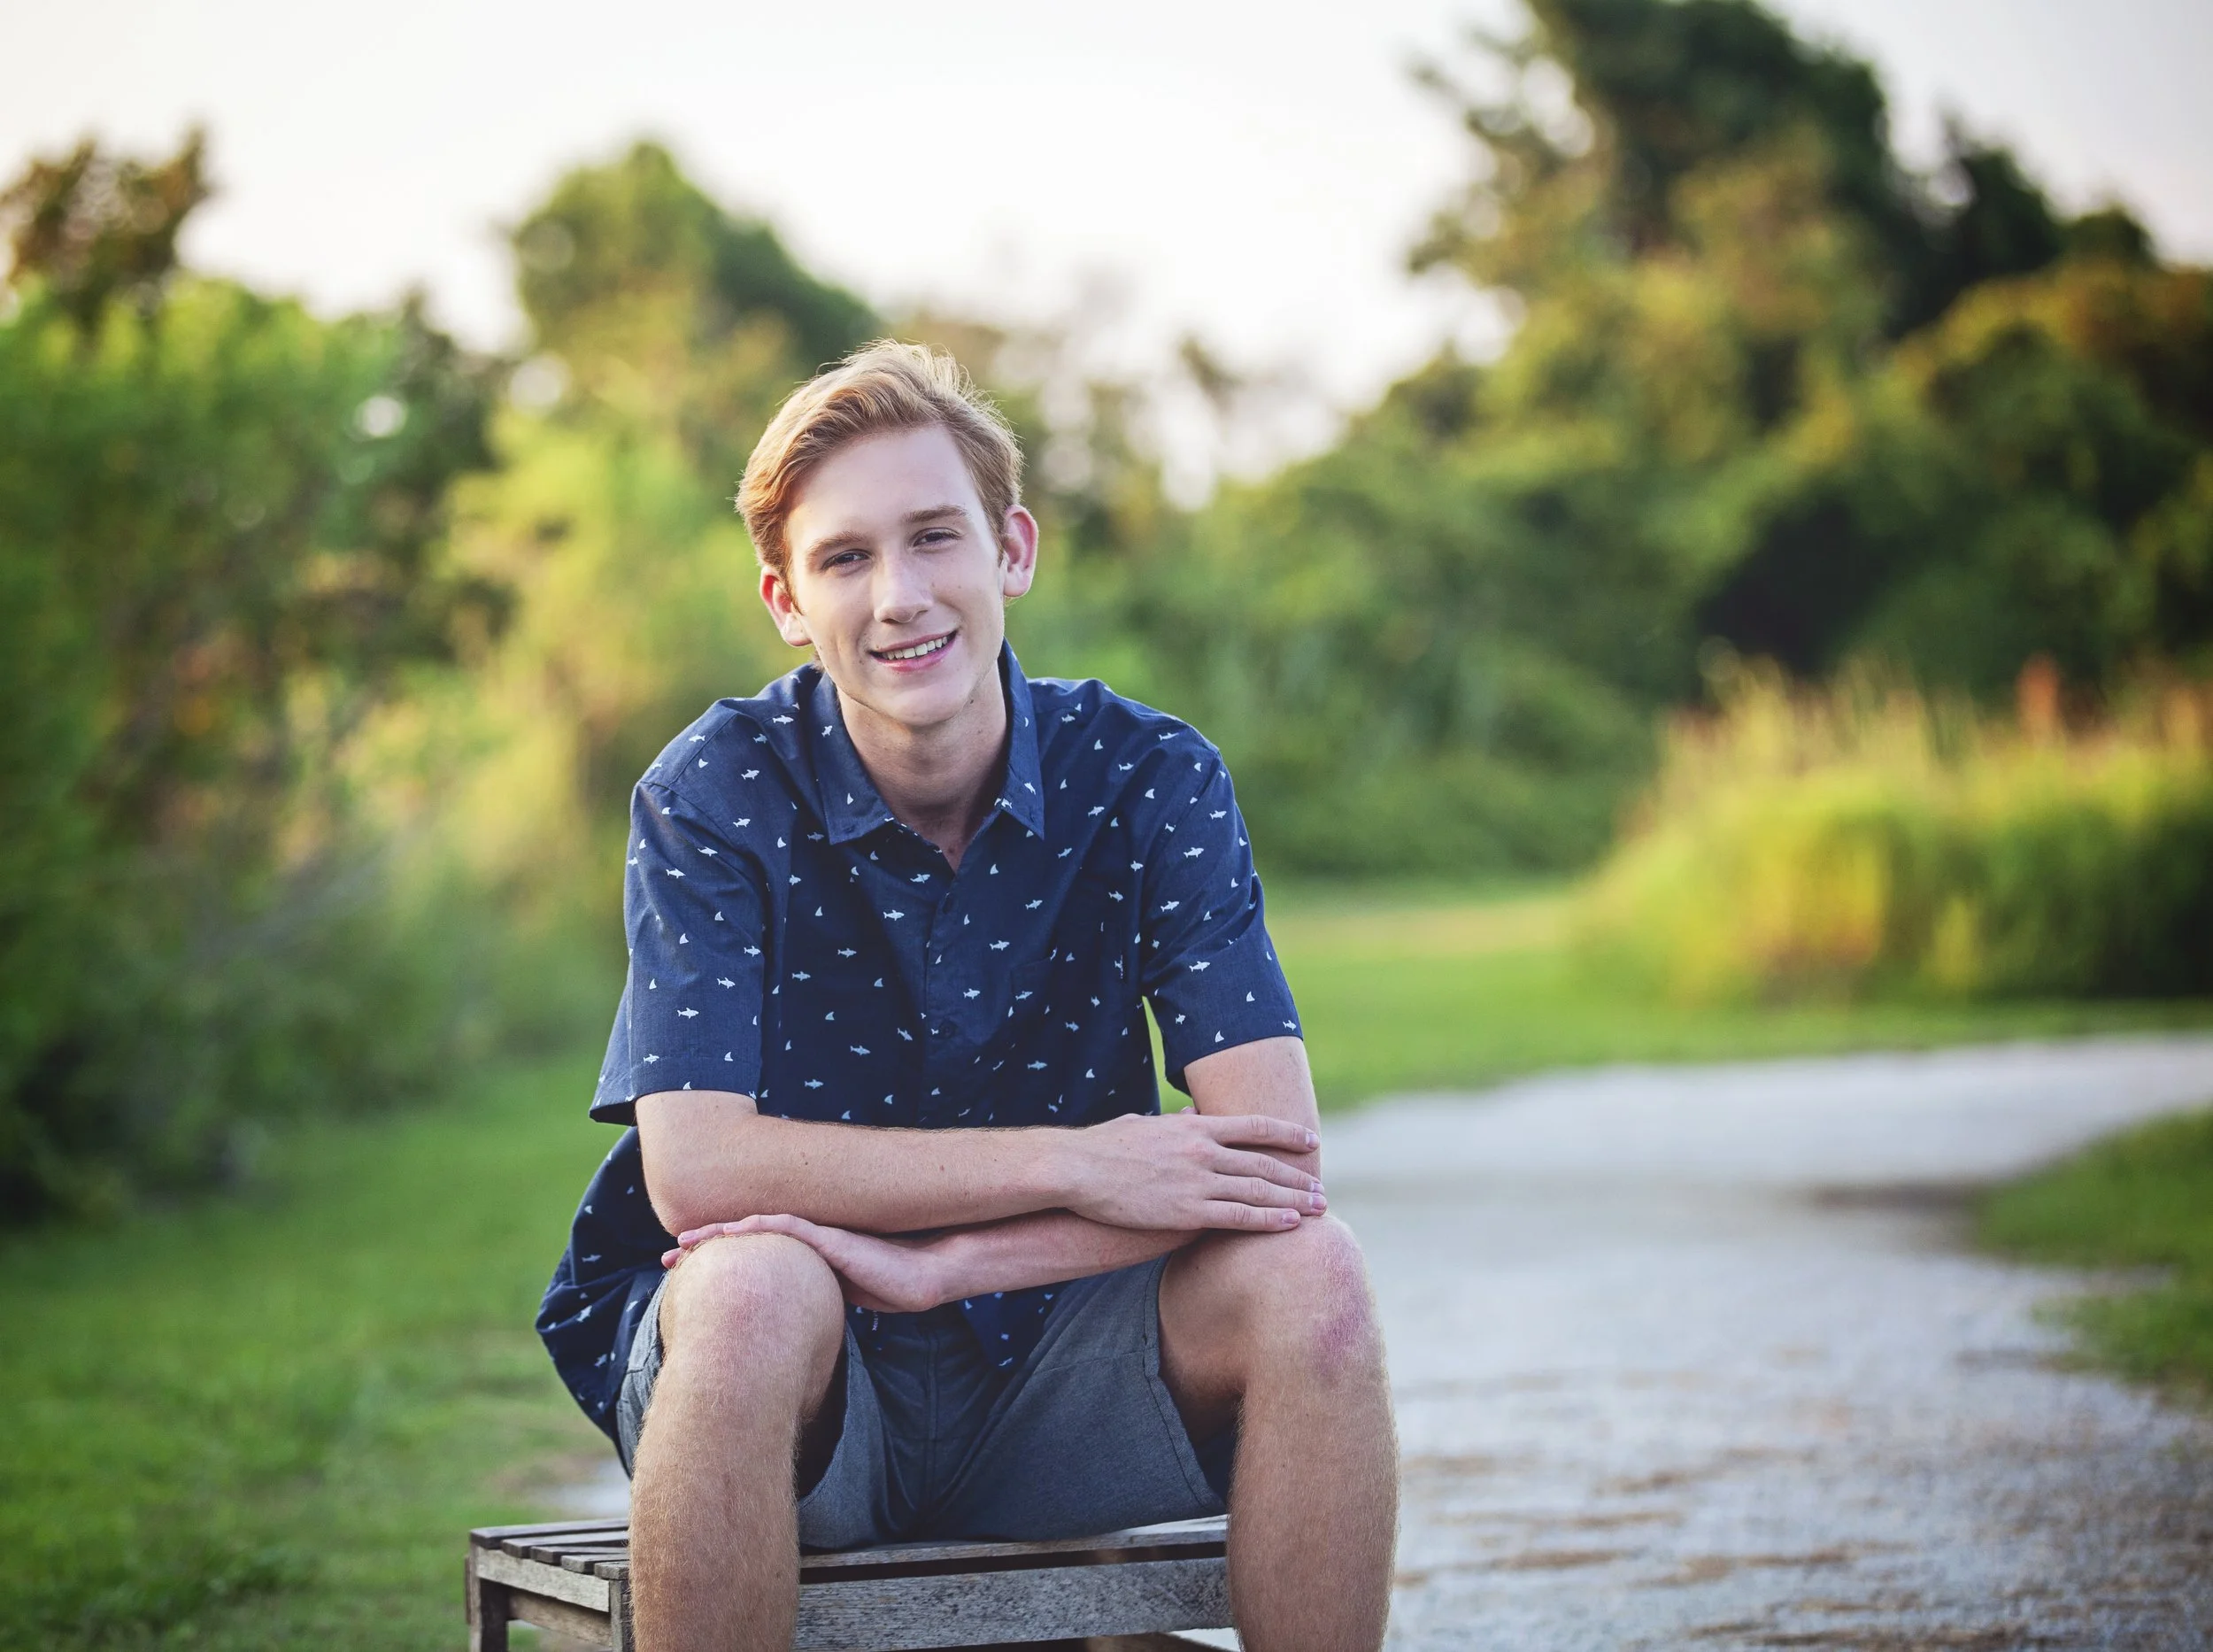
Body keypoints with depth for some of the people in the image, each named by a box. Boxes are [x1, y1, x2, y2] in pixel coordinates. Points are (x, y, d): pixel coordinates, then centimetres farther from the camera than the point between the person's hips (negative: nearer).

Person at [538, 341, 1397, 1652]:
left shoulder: (1149, 778, -6)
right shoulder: (717, 794, -10)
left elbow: (1276, 1151, -16)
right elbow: (694, 1168, -21)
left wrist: (929, 1264, -26)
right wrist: (1072, 1164, -24)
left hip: (1047, 1373, 2)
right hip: (808, 1395, -2)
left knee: (1305, 1276, -26)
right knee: (751, 1289, -35)